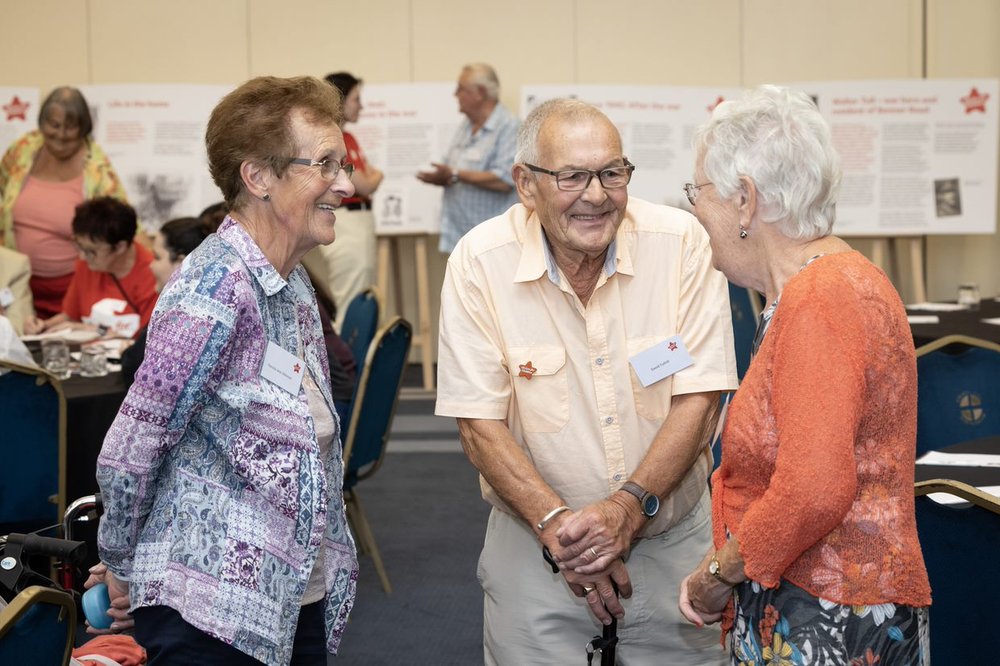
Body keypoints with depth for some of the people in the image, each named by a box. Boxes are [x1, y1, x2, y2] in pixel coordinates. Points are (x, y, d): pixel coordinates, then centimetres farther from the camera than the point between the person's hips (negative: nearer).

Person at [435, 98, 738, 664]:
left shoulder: (682, 242, -11)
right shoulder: (480, 262, -12)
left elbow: (700, 398, -11)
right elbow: (479, 422, -11)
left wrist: (630, 505, -22)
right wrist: (556, 523, -21)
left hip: (672, 531, 1)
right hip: (534, 533, 0)